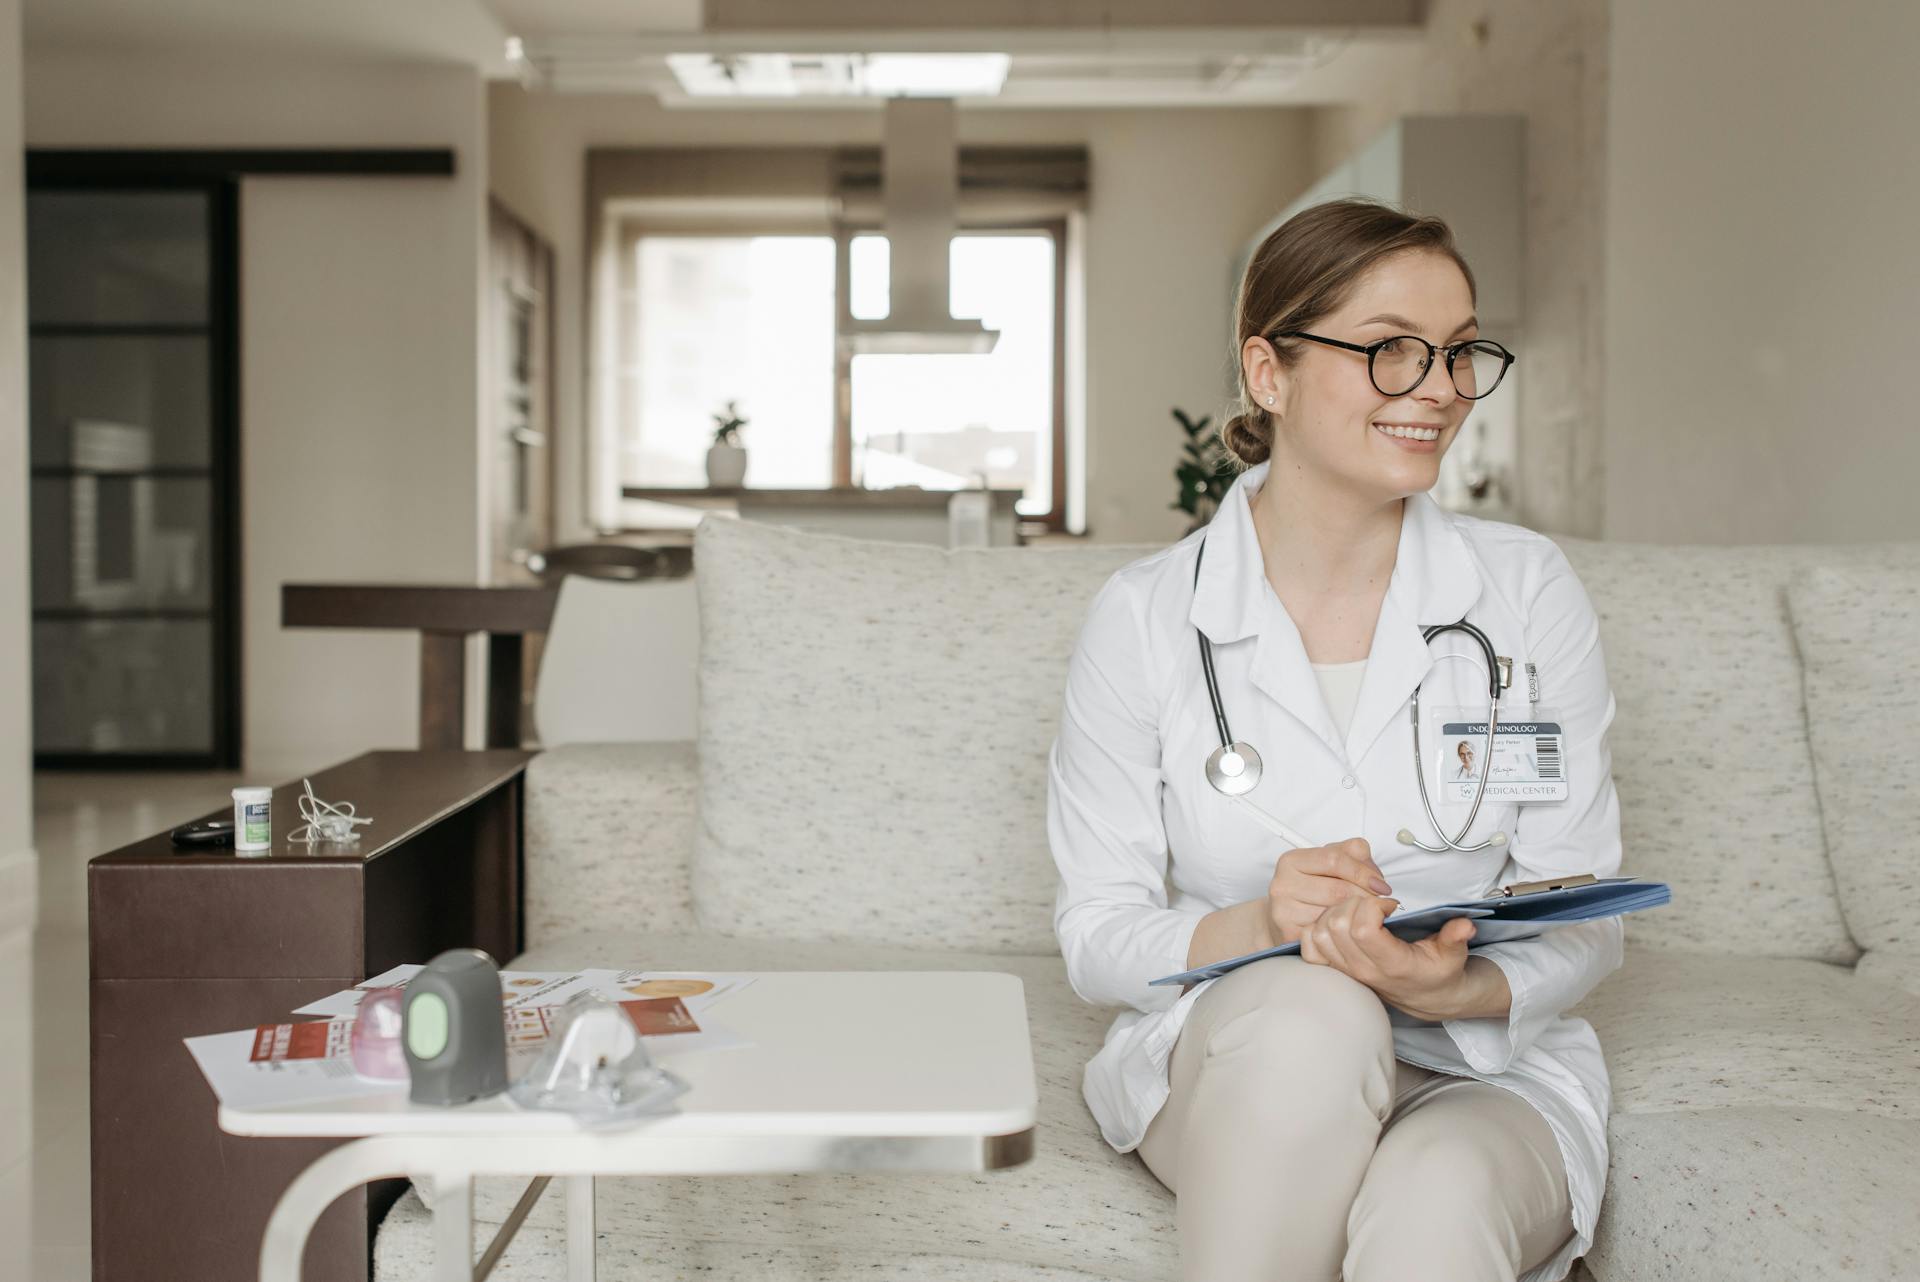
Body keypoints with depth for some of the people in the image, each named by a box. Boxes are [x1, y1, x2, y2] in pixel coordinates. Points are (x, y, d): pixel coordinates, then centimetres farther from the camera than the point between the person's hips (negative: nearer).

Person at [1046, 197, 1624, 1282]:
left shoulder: (1527, 590, -2)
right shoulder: (1146, 618, -5)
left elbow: (1584, 923, -1)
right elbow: (1096, 937, -4)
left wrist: (1458, 987, -24)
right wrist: (1252, 929, -25)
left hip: (1488, 1064, -1)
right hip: (1227, 1061, 1)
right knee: (1309, 1010, -34)